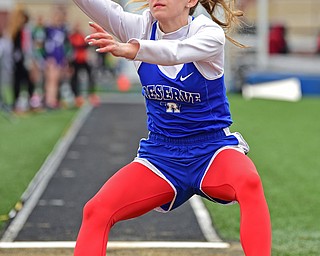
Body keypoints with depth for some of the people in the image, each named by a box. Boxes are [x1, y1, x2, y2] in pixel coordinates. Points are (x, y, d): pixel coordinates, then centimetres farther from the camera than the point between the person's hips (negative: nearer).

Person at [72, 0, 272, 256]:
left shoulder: (210, 33, -15)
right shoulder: (141, 27, -3)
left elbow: (174, 53, -38)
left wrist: (128, 49, -58)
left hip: (213, 149, -3)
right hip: (161, 155, 4)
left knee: (249, 183, -36)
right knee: (96, 211, -17)